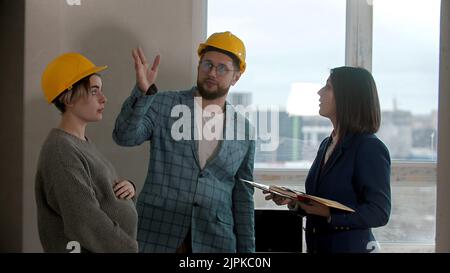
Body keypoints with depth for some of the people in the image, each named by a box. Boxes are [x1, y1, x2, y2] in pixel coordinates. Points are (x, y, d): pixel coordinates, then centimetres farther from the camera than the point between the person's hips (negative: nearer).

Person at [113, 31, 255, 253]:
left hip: (214, 242, 2)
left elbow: (243, 197, 11)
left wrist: (247, 249, 10)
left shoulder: (243, 129, 7)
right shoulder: (164, 105, 1)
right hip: (157, 238, -2)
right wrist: (142, 92, -29)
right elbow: (125, 137, -15)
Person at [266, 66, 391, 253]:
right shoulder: (327, 145, 8)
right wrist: (294, 201, -3)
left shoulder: (371, 148, -15)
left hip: (352, 246, -7)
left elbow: (379, 213, -19)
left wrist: (330, 214, -27)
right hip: (318, 245, 7)